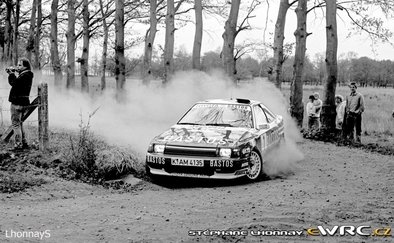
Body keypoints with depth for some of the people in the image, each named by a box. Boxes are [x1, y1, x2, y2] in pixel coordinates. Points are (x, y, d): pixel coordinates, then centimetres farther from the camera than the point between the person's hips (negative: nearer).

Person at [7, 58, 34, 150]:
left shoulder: (25, 75, -15)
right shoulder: (25, 74, 16)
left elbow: (14, 83, -23)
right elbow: (13, 83, 19)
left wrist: (12, 74, -8)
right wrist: (11, 74, 6)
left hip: (18, 103, -10)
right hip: (22, 102, 10)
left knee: (15, 124, -7)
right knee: (19, 123, 18)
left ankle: (18, 144, -7)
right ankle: (23, 142, 23)